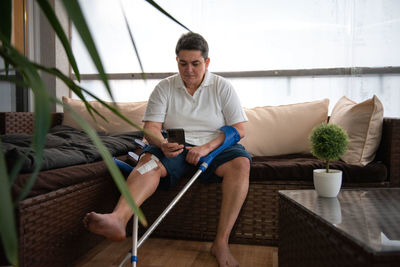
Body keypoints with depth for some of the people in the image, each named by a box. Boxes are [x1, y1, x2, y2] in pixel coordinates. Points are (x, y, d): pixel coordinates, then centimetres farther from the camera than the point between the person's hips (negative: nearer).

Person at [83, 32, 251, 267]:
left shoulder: (222, 87, 4)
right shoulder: (165, 87, 7)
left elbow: (239, 129, -3)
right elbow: (151, 127, -2)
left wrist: (207, 147, -18)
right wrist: (162, 144, -26)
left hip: (214, 147, 0)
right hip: (175, 148, 1)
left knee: (241, 162, -31)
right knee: (149, 159, -31)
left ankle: (221, 243, -32)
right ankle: (118, 219, -54)